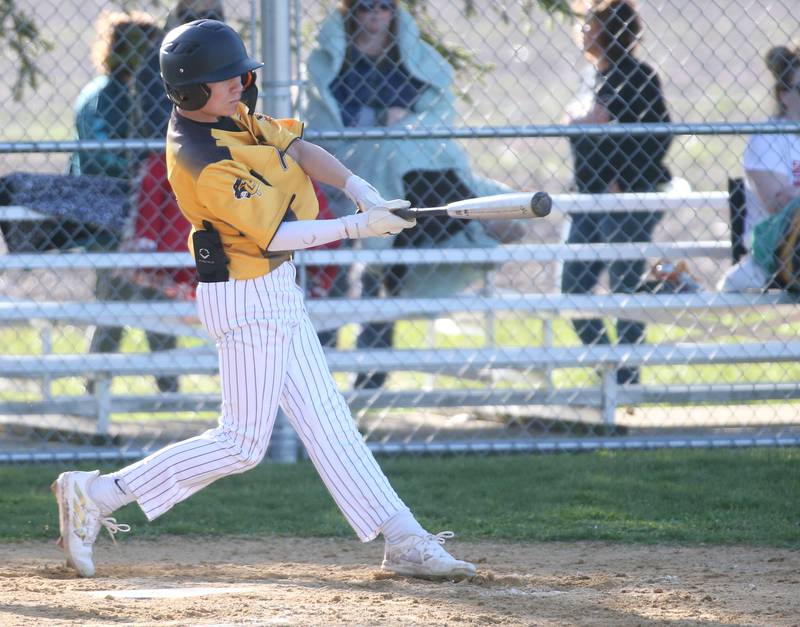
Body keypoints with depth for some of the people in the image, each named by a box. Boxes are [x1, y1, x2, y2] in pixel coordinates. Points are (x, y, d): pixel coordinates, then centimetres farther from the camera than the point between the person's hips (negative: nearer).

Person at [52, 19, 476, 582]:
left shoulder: (229, 118, 4)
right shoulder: (203, 161, -24)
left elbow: (297, 147, 7)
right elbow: (271, 235, -24)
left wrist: (359, 189, -8)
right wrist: (357, 227, -21)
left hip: (274, 291, 10)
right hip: (248, 299, -10)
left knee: (324, 419, 9)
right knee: (242, 443, -4)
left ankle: (404, 541, 10)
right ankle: (98, 495, 0)